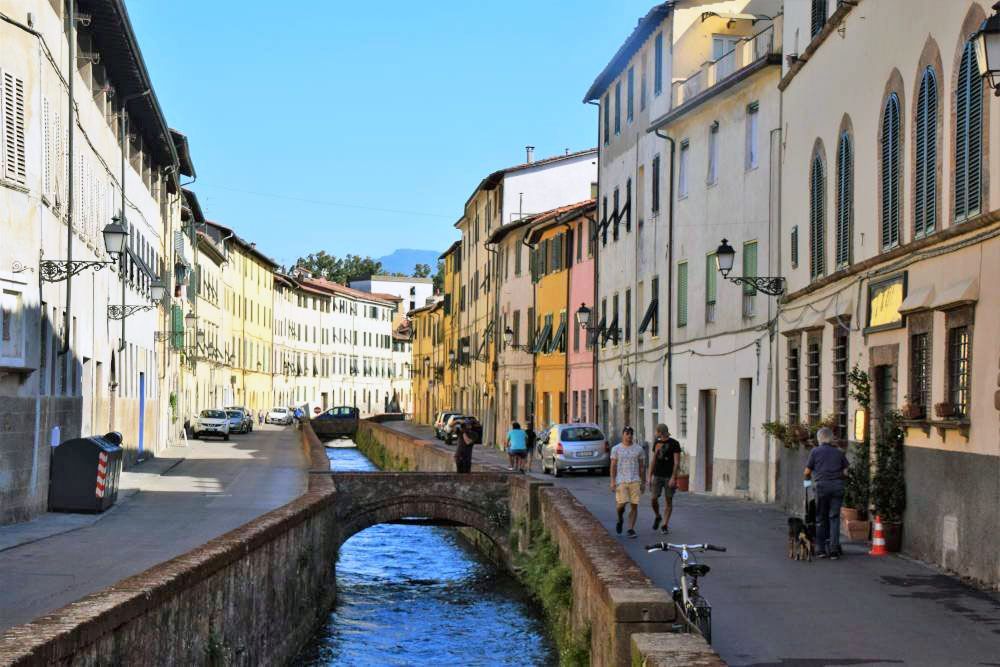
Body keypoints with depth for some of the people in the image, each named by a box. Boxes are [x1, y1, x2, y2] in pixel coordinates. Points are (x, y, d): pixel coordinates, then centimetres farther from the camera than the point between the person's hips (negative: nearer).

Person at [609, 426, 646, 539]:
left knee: (634, 506, -4)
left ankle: (631, 529, 1)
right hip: (621, 481, -1)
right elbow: (613, 466, 3)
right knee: (621, 504, -10)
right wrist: (612, 481, -5)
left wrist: (643, 482, 6)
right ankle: (620, 520, 22)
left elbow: (642, 467, 10)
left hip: (635, 481, 2)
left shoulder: (639, 449, 8)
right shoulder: (616, 449, 4)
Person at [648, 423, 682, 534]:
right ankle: (657, 517, 21)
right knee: (654, 499, -6)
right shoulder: (656, 443, 8)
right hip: (657, 476, 4)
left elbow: (677, 462, -11)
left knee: (668, 500, -1)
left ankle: (665, 526, 4)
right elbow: (653, 461, 11)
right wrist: (649, 477, 6)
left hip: (669, 476, -4)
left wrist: (673, 478, -19)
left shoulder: (674, 444, -7)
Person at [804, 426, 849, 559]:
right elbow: (845, 472, 8)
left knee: (820, 518, 8)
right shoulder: (839, 452, 10)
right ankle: (834, 550, -5)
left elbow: (807, 471, 6)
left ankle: (820, 549, 9)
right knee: (834, 517, 3)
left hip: (822, 485, -1)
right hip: (838, 485, 1)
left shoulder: (815, 452, 4)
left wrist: (808, 479, 28)